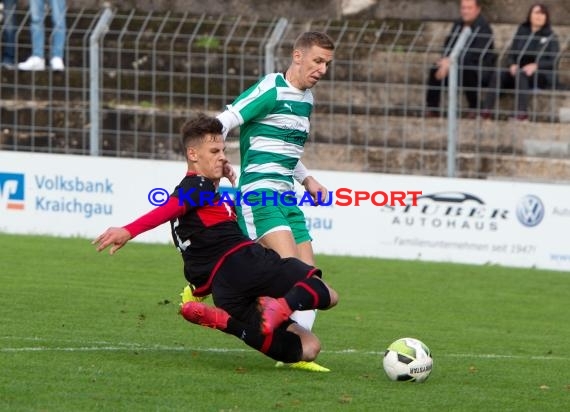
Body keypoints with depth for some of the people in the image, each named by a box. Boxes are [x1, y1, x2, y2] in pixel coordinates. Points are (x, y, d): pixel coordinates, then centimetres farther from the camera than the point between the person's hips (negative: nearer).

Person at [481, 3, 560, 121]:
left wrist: (536, 65, -23)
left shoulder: (550, 36, 3)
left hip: (542, 75, -4)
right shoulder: (522, 31, 13)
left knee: (521, 74, -38)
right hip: (519, 69, 4)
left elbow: (553, 61, -6)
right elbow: (511, 53, 11)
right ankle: (486, 111, -36)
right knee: (497, 75, -27)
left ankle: (522, 112, -44)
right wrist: (512, 65, -12)